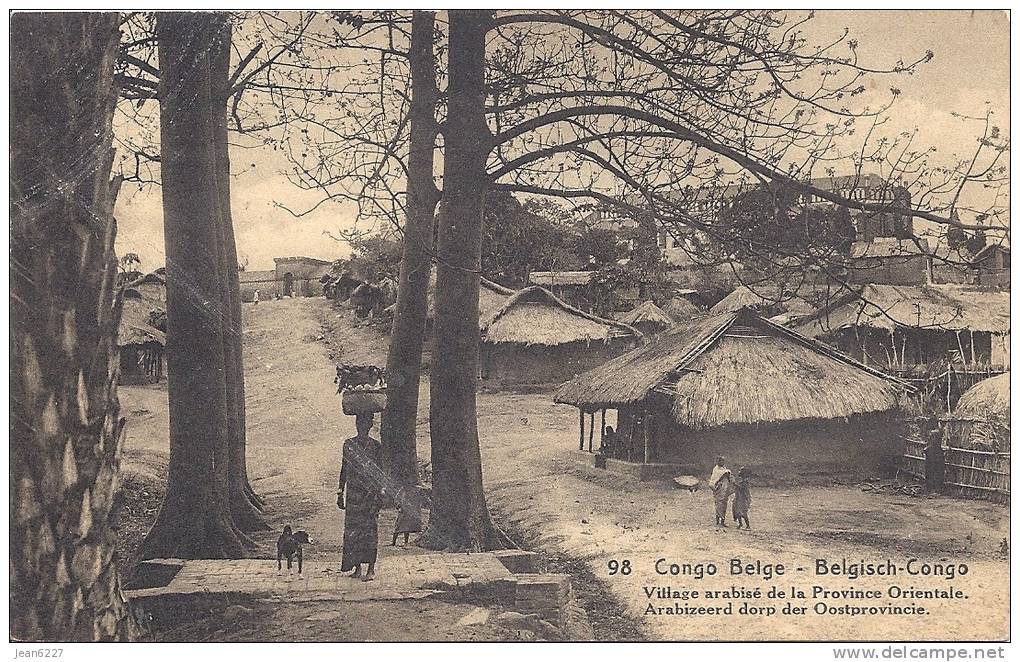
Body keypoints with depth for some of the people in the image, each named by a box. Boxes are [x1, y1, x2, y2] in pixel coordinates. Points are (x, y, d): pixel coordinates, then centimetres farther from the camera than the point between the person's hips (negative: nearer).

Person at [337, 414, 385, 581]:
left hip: (370, 493, -3)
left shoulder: (376, 446, -1)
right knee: (352, 529, 5)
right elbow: (344, 469, 11)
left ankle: (371, 569, 2)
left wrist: (379, 494, -2)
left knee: (370, 529, -3)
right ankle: (357, 567, 15)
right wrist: (340, 493, 9)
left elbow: (379, 471, 2)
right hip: (353, 493, 3)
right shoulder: (348, 445, 6)